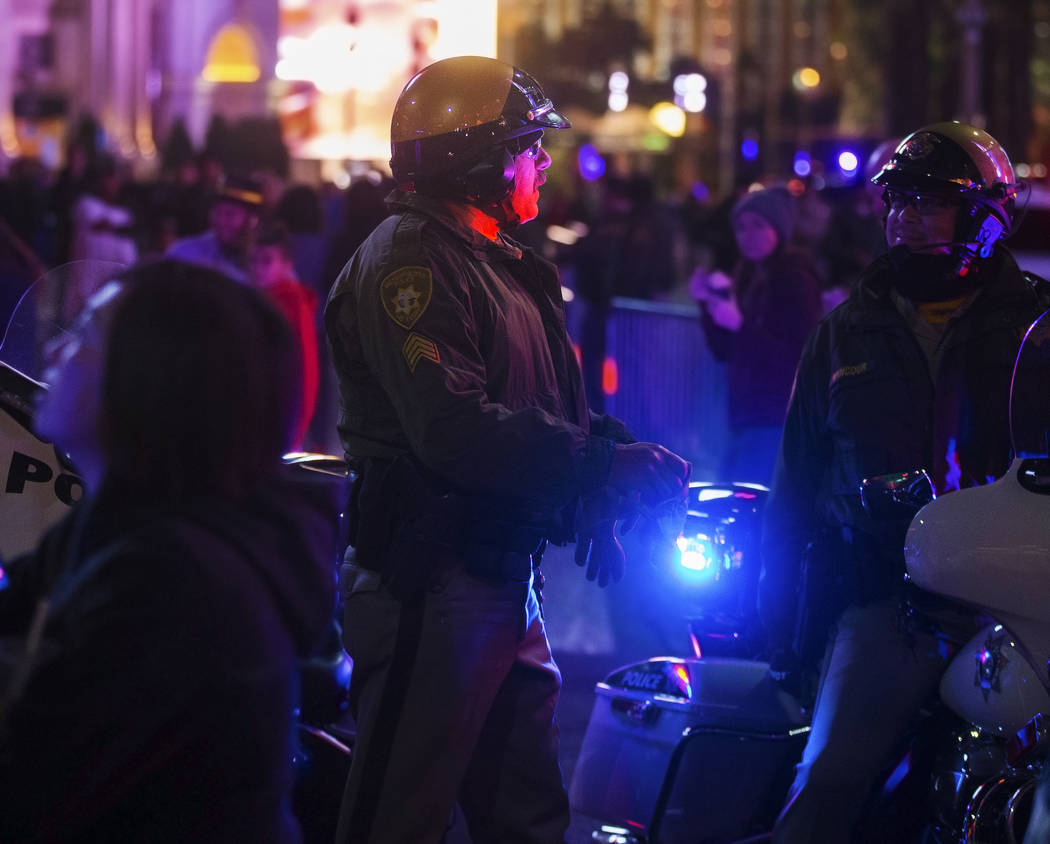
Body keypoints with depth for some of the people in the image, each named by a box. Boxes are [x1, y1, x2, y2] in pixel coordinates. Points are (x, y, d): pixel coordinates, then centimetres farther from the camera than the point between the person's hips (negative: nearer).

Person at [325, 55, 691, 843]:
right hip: (430, 583, -10)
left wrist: (616, 451, 1)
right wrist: (606, 463, -23)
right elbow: (457, 431, -26)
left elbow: (552, 409, 21)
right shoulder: (409, 262, -15)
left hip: (504, 581, 10)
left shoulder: (503, 265, 19)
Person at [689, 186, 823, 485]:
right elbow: (723, 351, 15)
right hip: (746, 414, 8)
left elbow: (797, 357, -18)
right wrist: (707, 302, 1)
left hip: (777, 419, -8)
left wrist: (739, 325, -27)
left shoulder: (796, 278, -9)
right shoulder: (747, 276, 13)